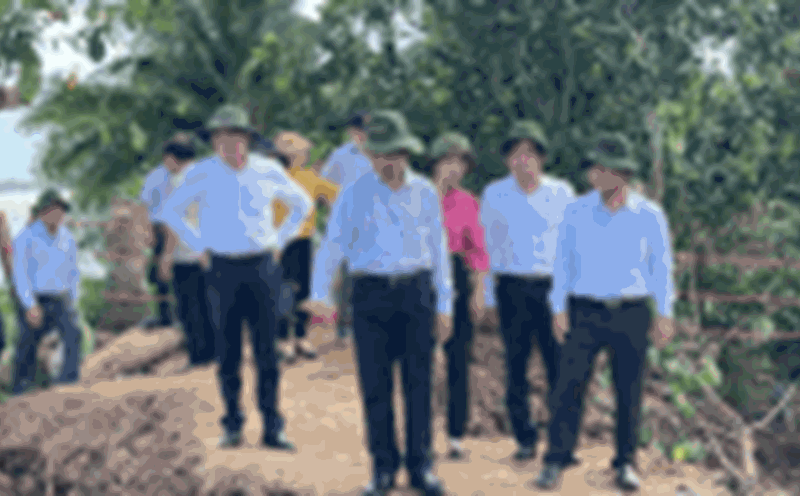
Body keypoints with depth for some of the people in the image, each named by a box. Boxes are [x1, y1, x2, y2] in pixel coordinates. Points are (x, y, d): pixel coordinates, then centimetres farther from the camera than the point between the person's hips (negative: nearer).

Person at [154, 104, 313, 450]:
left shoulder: (269, 172, 1)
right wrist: (200, 248, 1)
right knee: (228, 350, 2)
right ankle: (232, 427, 14)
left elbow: (302, 204, 16)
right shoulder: (202, 173, -4)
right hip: (222, 269, -1)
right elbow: (170, 211, 5)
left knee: (266, 349, 0)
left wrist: (279, 242, 7)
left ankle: (272, 429, 4)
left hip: (263, 267, 1)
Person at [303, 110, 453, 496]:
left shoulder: (425, 193, 4)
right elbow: (332, 247, -8)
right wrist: (319, 297, -23)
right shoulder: (354, 195, -2)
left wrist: (444, 306, 7)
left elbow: (438, 250, 9)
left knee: (418, 382, 1)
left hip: (416, 293, 1)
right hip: (371, 294, -1)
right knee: (375, 384, 0)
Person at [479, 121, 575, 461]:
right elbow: (488, 246, 9)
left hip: (552, 287, 0)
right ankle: (525, 440, 12)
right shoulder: (494, 195, 3)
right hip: (512, 289, 1)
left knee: (560, 365, -4)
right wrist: (490, 297, 9)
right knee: (516, 366, 2)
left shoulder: (562, 193, 2)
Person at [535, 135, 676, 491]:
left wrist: (665, 314, 0)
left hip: (631, 314, 0)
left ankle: (625, 465, 18)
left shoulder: (650, 215, -4)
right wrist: (559, 311, -5)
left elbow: (661, 264, 2)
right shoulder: (576, 212, -3)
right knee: (570, 387, -7)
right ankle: (555, 465, 0)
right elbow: (563, 262, 1)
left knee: (629, 391, 4)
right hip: (586, 312, 0)